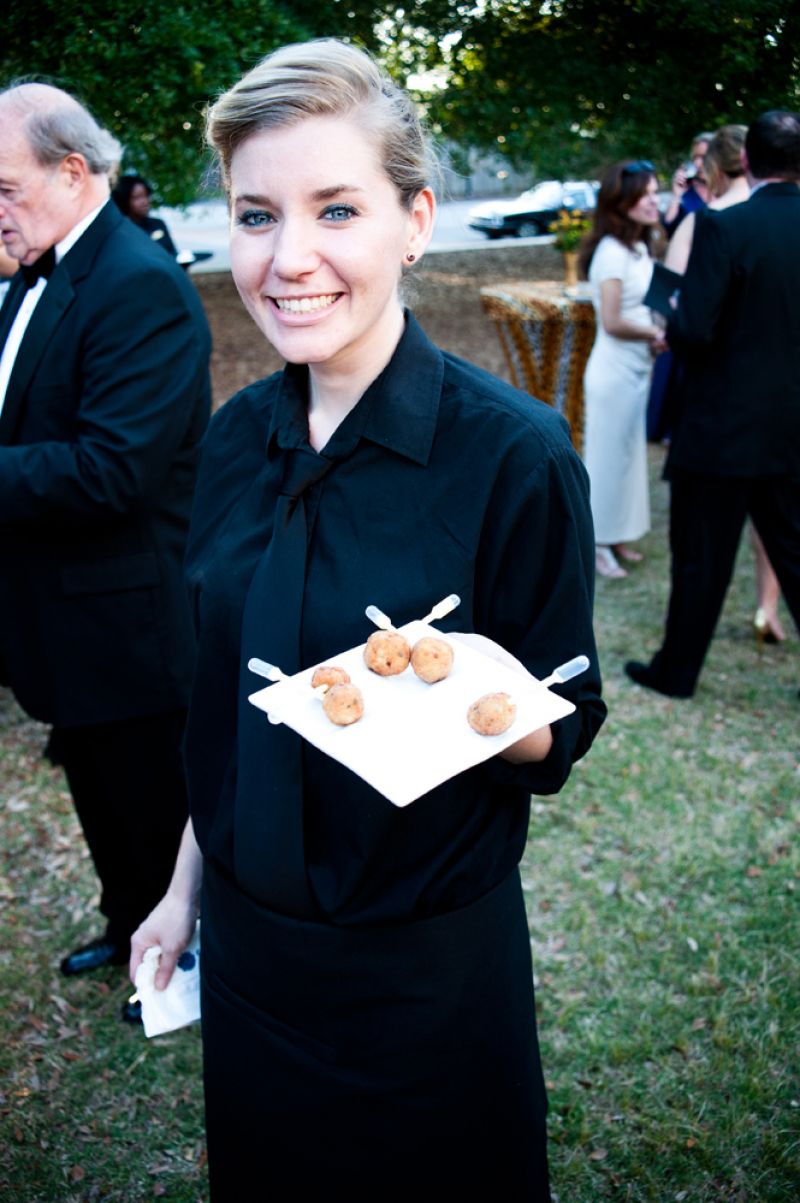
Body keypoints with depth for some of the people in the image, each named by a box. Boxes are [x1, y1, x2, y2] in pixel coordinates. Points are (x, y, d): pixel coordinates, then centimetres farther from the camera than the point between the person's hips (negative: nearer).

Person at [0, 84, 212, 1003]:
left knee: (156, 805, 11)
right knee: (101, 796, 25)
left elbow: (110, 470, -29)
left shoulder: (139, 288, -21)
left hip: (125, 618, -9)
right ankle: (131, 926, 46)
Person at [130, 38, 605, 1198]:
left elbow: (562, 733, -12)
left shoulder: (514, 452, -20)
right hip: (246, 938, 5)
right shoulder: (238, 439, -3)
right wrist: (187, 884, 11)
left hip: (425, 961, -5)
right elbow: (226, 705, 7)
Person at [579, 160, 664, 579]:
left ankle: (616, 536, 28)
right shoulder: (612, 252, -18)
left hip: (635, 369, 9)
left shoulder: (638, 249, 10)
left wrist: (656, 332, -3)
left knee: (628, 452, 15)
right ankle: (598, 544, 14)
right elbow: (612, 322, -22)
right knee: (608, 454, 1)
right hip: (614, 371, -9)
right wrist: (655, 334, -9)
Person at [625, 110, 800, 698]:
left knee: (701, 560, 9)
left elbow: (693, 333, -20)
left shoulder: (724, 229, -17)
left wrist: (671, 321, 1)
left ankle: (677, 669, 23)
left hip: (722, 429, -5)